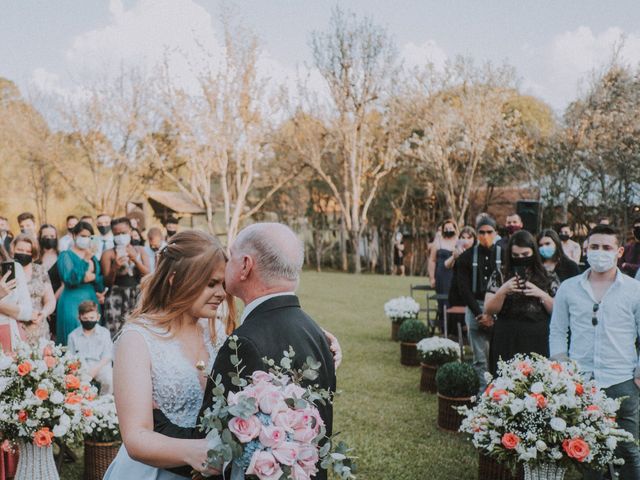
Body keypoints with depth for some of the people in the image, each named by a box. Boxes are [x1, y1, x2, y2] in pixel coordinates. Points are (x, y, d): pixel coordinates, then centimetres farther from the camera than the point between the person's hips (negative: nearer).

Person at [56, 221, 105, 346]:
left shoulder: (92, 256, 17)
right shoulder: (66, 255, -1)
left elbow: (101, 279, 13)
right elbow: (69, 278, -18)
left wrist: (92, 277, -6)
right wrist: (85, 261, -18)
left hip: (91, 300, 6)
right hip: (73, 302, -5)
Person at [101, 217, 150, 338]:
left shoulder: (140, 251, 10)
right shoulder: (108, 254, 3)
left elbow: (147, 274, 1)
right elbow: (107, 282, 0)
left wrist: (135, 260, -12)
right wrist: (114, 268, -17)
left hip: (138, 296, 2)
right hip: (117, 297, -2)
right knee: (116, 332, -10)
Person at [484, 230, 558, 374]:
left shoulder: (548, 277, 8)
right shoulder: (500, 275, 7)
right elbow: (488, 310, 3)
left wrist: (542, 294, -8)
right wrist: (503, 291, -11)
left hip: (538, 342, 0)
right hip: (507, 342, 0)